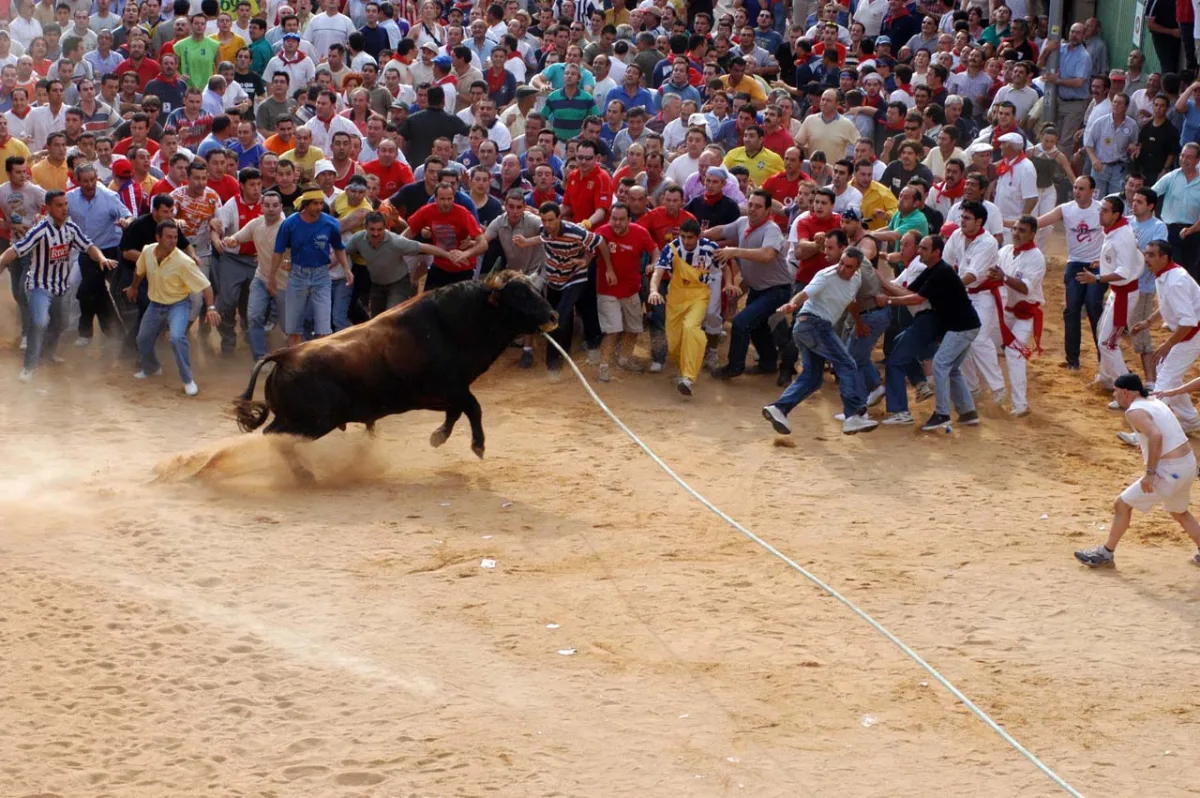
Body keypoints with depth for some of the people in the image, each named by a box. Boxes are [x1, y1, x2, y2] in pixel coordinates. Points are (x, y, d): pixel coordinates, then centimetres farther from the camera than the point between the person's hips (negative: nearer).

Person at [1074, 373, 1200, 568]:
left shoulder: (1134, 412, -14)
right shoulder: (1155, 401, 13)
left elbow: (1156, 436, -29)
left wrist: (1150, 473, -26)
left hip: (1169, 471, -9)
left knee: (1122, 505, 3)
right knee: (1179, 511, 32)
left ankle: (1106, 554, 12)